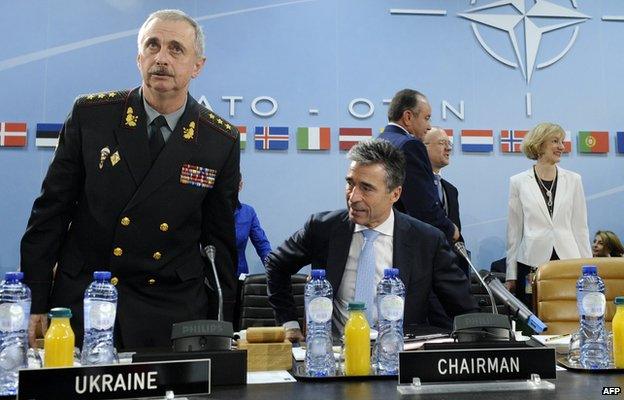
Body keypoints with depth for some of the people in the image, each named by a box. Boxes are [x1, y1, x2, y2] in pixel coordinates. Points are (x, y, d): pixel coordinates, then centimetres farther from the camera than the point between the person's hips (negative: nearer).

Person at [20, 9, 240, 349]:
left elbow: (218, 238, 3)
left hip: (172, 314, 0)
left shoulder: (222, 141, -3)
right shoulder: (90, 115, -3)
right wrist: (36, 303, -1)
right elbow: (51, 212, 1)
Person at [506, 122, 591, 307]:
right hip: (532, 262, -1)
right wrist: (511, 275, 4)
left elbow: (580, 227, 11)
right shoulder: (518, 182, 4)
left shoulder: (573, 180, 9)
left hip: (568, 260, 2)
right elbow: (514, 231, 6)